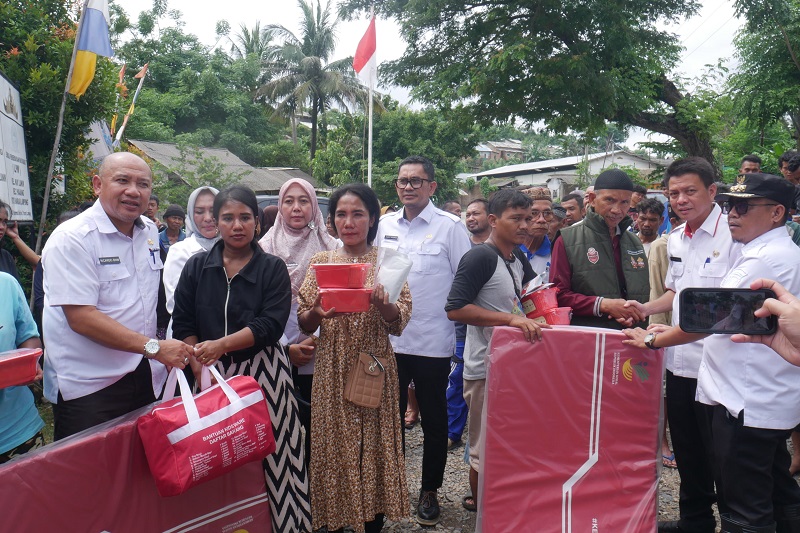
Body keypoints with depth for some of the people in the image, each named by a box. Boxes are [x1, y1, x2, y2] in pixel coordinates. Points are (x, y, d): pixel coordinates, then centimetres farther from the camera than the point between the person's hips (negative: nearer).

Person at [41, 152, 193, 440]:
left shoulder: (149, 231, 7)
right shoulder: (71, 239, -14)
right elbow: (81, 318, -22)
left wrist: (161, 353, 11)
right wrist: (153, 347, -25)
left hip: (145, 380, 7)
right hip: (88, 388, -6)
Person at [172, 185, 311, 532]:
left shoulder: (273, 269, 0)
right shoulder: (197, 266, 8)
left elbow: (270, 325, -11)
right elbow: (182, 324, 5)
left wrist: (221, 345, -20)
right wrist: (200, 370, -5)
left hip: (263, 373, -2)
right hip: (213, 374, 2)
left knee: (268, 453, 0)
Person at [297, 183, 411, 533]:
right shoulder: (321, 261, 5)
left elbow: (399, 323, -5)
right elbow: (304, 324, 3)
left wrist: (381, 303, -25)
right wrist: (316, 313, -19)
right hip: (331, 369, 1)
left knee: (374, 445, 4)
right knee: (331, 444, 4)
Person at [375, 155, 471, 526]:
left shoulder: (450, 227, -6)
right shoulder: (384, 226, 7)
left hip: (433, 342, -4)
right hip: (388, 339, 4)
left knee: (434, 420, 11)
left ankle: (429, 491, 28)